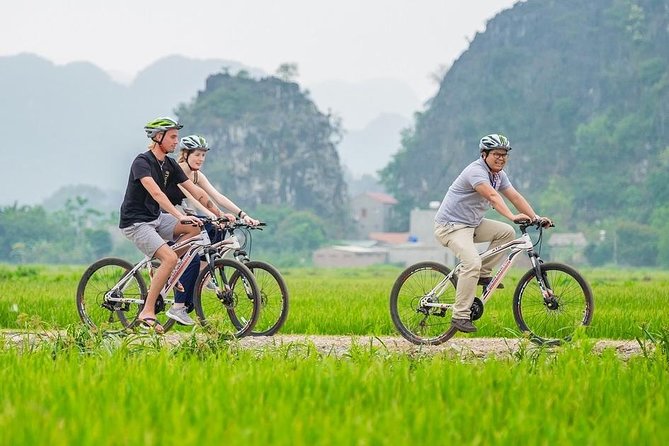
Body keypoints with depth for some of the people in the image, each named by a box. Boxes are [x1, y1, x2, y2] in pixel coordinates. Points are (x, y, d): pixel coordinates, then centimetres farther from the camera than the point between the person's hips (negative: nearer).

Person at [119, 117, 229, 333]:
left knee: (194, 228, -10)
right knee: (170, 259, -24)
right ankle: (147, 312, -16)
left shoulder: (170, 165, 7)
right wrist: (180, 216, -41)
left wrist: (220, 215, 0)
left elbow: (196, 191, 6)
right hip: (136, 222, -8)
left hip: (156, 218, 8)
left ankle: (162, 272, 0)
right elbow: (156, 192, -32)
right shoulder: (142, 161, -18)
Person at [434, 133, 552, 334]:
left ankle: (483, 274, 7)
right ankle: (460, 316, -22)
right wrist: (512, 216, -48)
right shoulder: (476, 171, -22)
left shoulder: (499, 174, 7)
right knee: (472, 263, -27)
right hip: (451, 225, -9)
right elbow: (492, 196, -36)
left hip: (472, 223, 9)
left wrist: (536, 217, -8)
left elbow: (515, 196, 3)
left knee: (507, 232, -1)